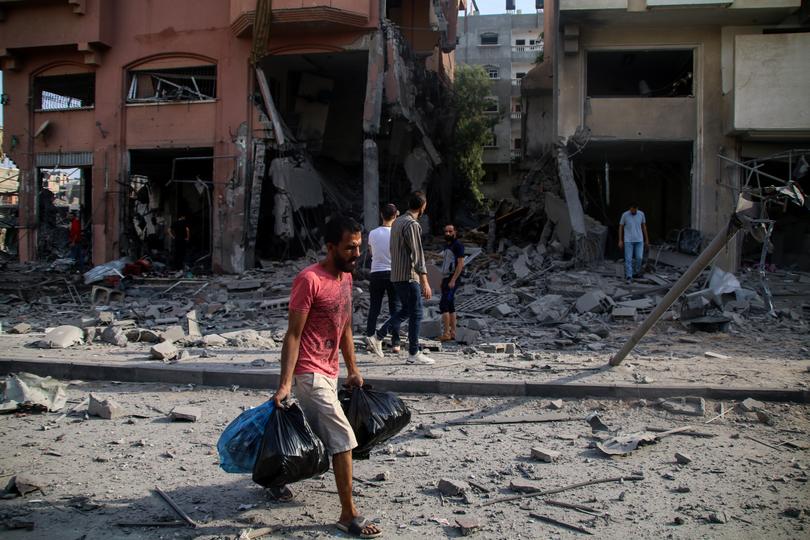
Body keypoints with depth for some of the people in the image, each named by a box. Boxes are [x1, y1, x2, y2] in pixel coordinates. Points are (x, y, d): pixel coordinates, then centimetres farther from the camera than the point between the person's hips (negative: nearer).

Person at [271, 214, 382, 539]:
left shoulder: (346, 277, 8)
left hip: (329, 372, 9)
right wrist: (284, 384, -21)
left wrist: (352, 370, 18)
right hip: (309, 374, -9)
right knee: (343, 439, -9)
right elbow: (293, 334, -18)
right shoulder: (310, 280, -18)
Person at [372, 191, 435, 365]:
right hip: (409, 276, -9)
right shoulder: (412, 225, -15)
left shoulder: (397, 222, 14)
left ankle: (377, 337, 16)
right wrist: (425, 282, -21)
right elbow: (417, 255, -20)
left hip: (396, 276, 9)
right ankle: (414, 354, 4)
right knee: (416, 314, -1)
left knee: (406, 310, 19)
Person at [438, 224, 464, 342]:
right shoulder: (446, 245, 18)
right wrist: (442, 280, 16)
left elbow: (461, 264, -15)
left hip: (452, 279, -9)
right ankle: (452, 332, 12)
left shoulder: (458, 245, -8)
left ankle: (446, 333, -15)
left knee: (443, 305, -15)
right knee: (450, 306, 9)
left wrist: (453, 280, -21)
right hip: (446, 278, 9)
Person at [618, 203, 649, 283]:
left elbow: (644, 226, 8)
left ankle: (636, 272, 24)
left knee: (639, 258, -3)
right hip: (628, 240, -2)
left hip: (639, 240, 2)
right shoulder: (625, 215, -7)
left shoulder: (641, 214, -1)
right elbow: (620, 227, -1)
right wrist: (620, 241, -4)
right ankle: (629, 277, -3)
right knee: (628, 259, -6)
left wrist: (647, 239, 10)